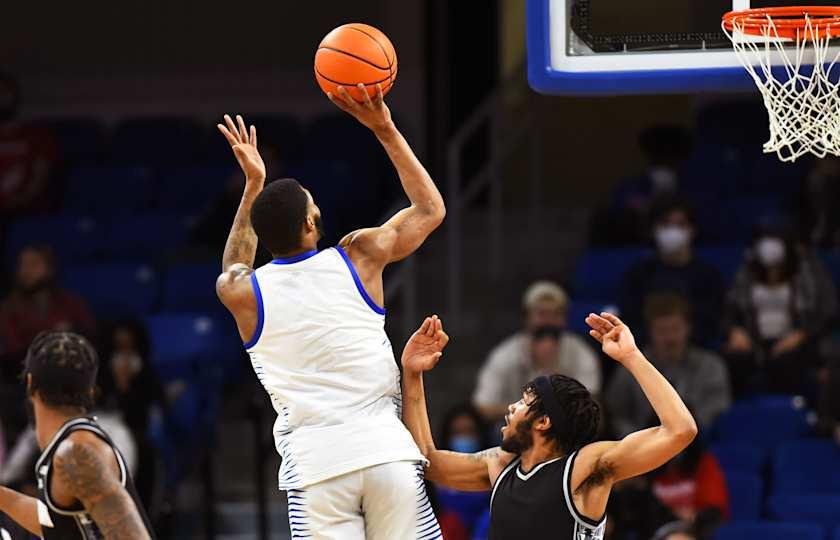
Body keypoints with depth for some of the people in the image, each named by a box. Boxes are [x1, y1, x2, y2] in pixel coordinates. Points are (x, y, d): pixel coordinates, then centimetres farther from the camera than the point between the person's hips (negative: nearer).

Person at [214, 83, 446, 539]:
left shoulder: (244, 294, 4)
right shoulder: (360, 257, 2)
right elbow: (430, 209, 21)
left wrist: (253, 185, 36)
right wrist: (384, 130, 22)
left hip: (313, 461, 0)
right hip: (384, 448, 0)